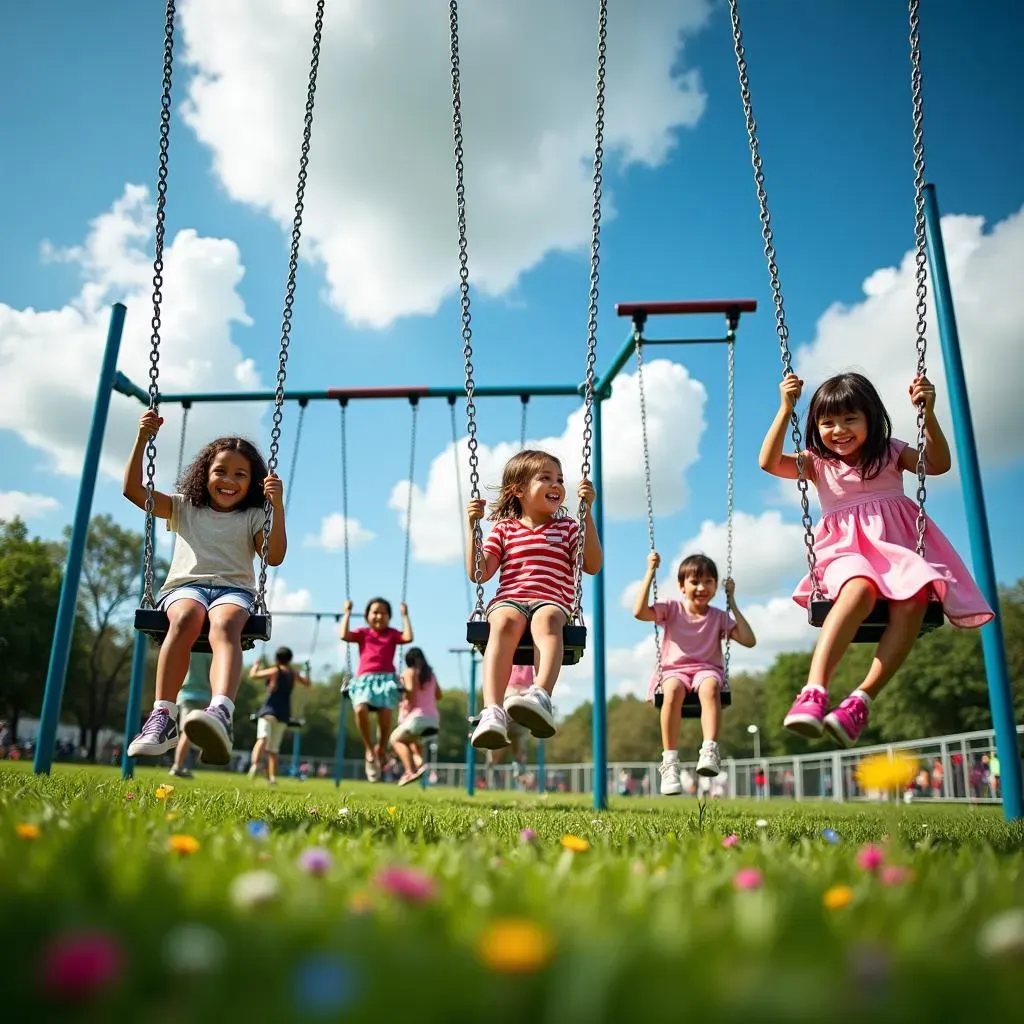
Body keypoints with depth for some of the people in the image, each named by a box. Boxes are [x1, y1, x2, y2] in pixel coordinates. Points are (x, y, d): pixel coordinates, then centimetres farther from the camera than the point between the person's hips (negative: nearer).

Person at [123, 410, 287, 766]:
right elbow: (133, 490, 15)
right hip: (184, 586, 1)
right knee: (187, 617, -39)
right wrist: (142, 439, 5)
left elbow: (274, 557, 2)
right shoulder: (184, 508, 23)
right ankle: (162, 716, -45)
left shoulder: (253, 517, 18)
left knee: (224, 625, -39)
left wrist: (277, 506, -9)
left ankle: (221, 713, -64)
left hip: (234, 589, -1)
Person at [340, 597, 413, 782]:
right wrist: (347, 613, 8)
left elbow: (408, 637, 0)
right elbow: (344, 635, 2)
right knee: (360, 708, -31)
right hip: (364, 679, 0)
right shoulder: (362, 633, 18)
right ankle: (369, 750, -11)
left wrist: (405, 616, 8)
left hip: (387, 678, 0)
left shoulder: (392, 634, 18)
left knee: (386, 714, -26)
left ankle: (380, 751, -1)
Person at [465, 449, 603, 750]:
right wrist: (472, 526, 4)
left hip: (552, 601, 0)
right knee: (506, 621, -37)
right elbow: (478, 573, 12)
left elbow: (593, 566, 9)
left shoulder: (568, 527, 21)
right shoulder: (504, 529, 20)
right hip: (509, 599, 0)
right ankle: (493, 712, -52)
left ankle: (541, 696, -60)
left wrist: (588, 513, 4)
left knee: (547, 619, -38)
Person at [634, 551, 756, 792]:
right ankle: (670, 760, -35)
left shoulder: (719, 617, 13)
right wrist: (650, 573, -7)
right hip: (673, 670, -1)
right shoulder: (672, 608, 9)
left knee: (709, 686, -37)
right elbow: (639, 611, -9)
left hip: (707, 669, 1)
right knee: (673, 689, -37)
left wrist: (732, 602, 3)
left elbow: (749, 641, 2)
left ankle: (710, 750, -45)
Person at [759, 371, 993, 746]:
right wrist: (785, 409, -10)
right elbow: (769, 462, -2)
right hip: (847, 551, -2)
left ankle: (861, 700, -39)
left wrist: (927, 413, -11)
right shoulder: (818, 463, 13)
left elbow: (939, 464, 0)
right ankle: (814, 691, -52)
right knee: (860, 588, -39)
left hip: (898, 547, 2)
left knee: (913, 598, -34)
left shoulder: (891, 454, 15)